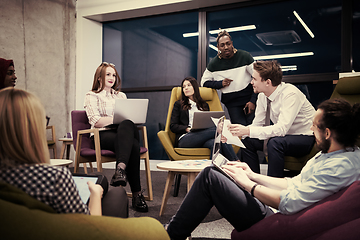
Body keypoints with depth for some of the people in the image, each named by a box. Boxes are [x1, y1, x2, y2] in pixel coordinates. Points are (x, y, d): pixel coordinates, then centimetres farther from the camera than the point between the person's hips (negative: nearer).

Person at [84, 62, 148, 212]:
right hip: (103, 135, -4)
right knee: (133, 145, -36)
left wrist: (123, 120, -3)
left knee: (126, 125, -37)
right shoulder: (92, 96, 13)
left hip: (125, 131, 4)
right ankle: (136, 193, -39)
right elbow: (96, 122, -3)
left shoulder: (121, 95, 30)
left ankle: (121, 169, -52)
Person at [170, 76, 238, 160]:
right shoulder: (179, 104, 21)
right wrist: (188, 129, -8)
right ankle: (236, 161, -38)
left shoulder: (204, 105, 30)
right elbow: (173, 126, 11)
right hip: (184, 139, -3)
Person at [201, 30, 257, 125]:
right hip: (231, 103, 1)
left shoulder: (244, 56, -4)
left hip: (249, 99, 0)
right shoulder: (214, 63, 2)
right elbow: (204, 82, 10)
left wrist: (253, 101, -9)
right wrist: (220, 84, -8)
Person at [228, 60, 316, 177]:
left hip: (306, 138, -7)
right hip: (283, 136, 7)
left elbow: (282, 129, -34)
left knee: (275, 143, -34)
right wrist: (239, 132, -18)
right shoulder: (262, 96, -5)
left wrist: (248, 131, -39)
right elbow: (257, 124, 1)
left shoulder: (290, 94, -27)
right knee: (247, 141, -8)